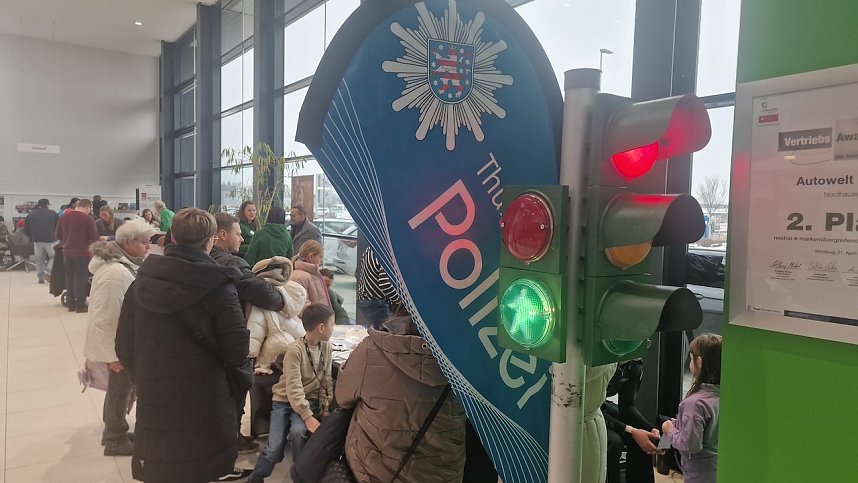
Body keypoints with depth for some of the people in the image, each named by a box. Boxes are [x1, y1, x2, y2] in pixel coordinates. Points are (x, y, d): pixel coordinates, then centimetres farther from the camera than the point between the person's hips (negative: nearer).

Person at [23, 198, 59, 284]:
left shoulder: (30, 214, 7)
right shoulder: (52, 213, -3)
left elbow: (26, 230, 8)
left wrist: (33, 237, 21)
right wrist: (55, 235, 16)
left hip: (37, 241, 3)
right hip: (51, 240, -3)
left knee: (39, 259, 12)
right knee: (53, 257, 9)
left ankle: (40, 277, 13)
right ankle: (48, 272, -9)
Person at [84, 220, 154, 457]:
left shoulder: (125, 264, 4)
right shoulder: (116, 272, -28)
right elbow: (105, 317, -27)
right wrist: (114, 354, -22)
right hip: (118, 345, -10)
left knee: (119, 389, 21)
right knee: (120, 390, 6)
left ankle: (113, 433, 37)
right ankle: (116, 440, 23)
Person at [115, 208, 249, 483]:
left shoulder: (142, 281, -1)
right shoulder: (218, 286, -15)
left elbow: (124, 347, 4)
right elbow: (237, 348, -16)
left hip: (154, 399, 4)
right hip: (204, 402, -4)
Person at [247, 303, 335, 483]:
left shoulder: (326, 347, -5)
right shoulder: (295, 349, -22)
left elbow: (326, 380, 4)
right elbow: (293, 388, -25)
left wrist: (325, 406, -2)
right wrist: (308, 416, -29)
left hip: (309, 399, 3)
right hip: (285, 399, -3)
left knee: (298, 431, -27)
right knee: (275, 447, -15)